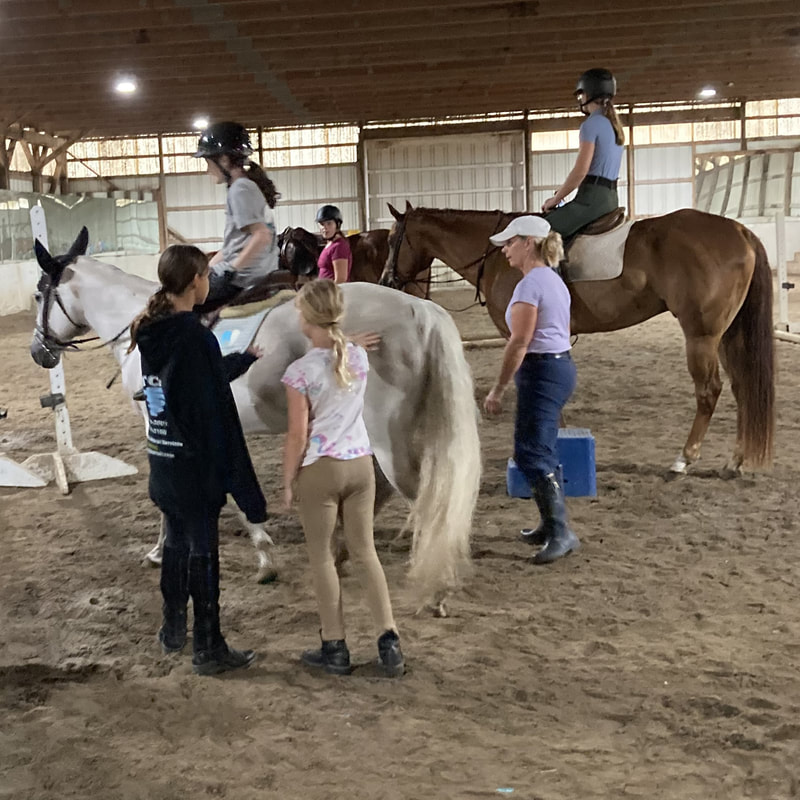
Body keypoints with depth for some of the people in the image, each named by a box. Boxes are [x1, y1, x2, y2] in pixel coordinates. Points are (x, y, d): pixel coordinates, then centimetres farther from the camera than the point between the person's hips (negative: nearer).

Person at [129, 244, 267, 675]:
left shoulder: (151, 332, 4)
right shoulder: (195, 337, -21)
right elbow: (212, 410, -22)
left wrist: (246, 357, 31)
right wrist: (230, 473, -17)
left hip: (162, 461, 8)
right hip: (195, 465, -8)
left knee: (177, 542, 22)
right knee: (202, 550, 3)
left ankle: (173, 630, 36)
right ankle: (208, 650, 14)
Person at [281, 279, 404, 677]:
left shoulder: (300, 371, -16)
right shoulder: (359, 356, -1)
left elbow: (297, 436, -14)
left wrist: (287, 483, -2)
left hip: (319, 469, -5)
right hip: (360, 463, 5)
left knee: (322, 558, 10)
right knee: (365, 553, 13)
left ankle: (335, 648, 16)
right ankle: (389, 641, 9)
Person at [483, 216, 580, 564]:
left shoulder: (529, 284, -16)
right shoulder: (555, 280, 15)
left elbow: (519, 343, -20)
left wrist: (498, 389, -16)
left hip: (541, 372, -10)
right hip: (562, 365, 10)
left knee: (531, 453, -9)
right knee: (542, 450, 16)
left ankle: (561, 532, -11)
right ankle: (551, 524, 24)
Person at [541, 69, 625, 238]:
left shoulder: (591, 124, -10)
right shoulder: (614, 125, 19)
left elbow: (580, 171, -17)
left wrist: (555, 199, -6)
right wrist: (564, 189, 20)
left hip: (592, 198, -10)